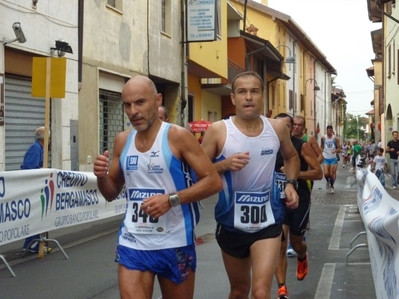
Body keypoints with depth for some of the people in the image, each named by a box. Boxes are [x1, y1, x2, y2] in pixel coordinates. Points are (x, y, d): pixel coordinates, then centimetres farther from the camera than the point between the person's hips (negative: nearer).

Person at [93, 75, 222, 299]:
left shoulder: (178, 136, -9)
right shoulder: (122, 141, 6)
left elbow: (214, 181, -12)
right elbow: (112, 193, 15)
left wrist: (171, 199, -23)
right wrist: (101, 176, -7)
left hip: (174, 244, -3)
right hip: (132, 243, 3)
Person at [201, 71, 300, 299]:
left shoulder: (277, 128, -1)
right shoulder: (218, 130, -9)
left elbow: (291, 156, 20)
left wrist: (291, 183, 3)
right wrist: (225, 164, -23)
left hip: (268, 221, 0)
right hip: (232, 222, 0)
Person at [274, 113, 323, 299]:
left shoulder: (302, 146, -10)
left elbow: (318, 173, -11)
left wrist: (295, 173, -23)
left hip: (299, 200, -1)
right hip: (278, 200, 2)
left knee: (296, 243, 14)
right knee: (280, 245, -6)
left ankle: (302, 258, 51)